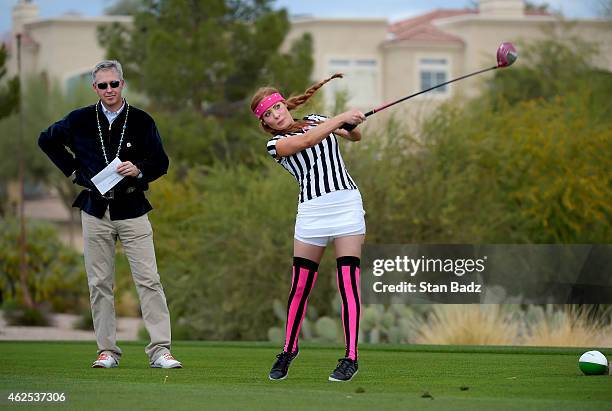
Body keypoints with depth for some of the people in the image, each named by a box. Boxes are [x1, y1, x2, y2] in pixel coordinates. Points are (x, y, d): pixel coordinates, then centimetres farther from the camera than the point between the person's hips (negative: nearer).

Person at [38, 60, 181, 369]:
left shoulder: (141, 121, 1)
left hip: (132, 210, -2)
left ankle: (160, 350, -8)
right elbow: (47, 141, 19)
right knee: (99, 283, 3)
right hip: (95, 212, 2)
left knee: (148, 281, -8)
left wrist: (139, 170, -17)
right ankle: (107, 350, 10)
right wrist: (72, 170, 9)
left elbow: (161, 163, 4)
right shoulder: (80, 120, 4)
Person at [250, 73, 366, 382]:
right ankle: (289, 350, 22)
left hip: (346, 203, 1)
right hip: (311, 212, -1)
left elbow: (355, 136, 22)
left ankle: (351, 357, -6)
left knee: (348, 283, -7)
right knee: (300, 287, 2)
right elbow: (307, 140, -15)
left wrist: (350, 126, -1)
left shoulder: (316, 120, 14)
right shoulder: (275, 145, 3)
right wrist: (341, 118, -16)